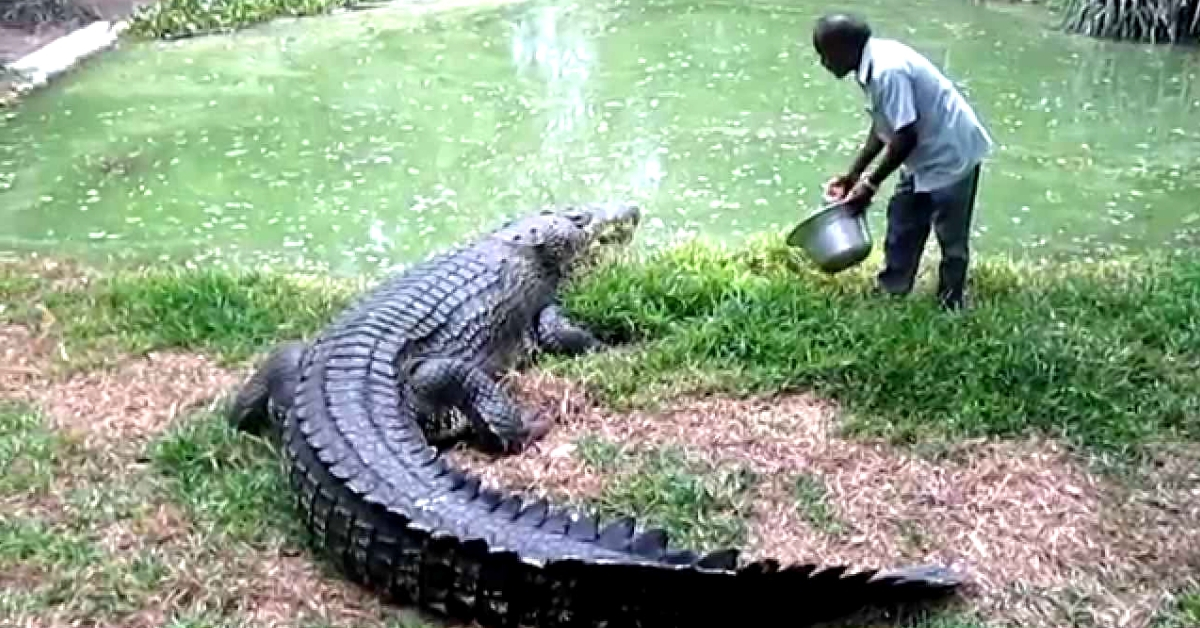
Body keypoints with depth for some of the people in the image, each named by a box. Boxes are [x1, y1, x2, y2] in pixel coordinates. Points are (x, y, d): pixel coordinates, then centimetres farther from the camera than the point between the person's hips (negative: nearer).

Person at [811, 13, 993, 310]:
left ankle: (949, 308, 18)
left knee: (951, 239, 4)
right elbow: (883, 126, 11)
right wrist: (853, 174, 11)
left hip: (951, 154, -10)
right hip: (926, 154, 10)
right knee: (902, 224, 18)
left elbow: (906, 136, -28)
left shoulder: (887, 71, -29)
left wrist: (870, 184, -20)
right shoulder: (874, 63, 1)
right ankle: (891, 294, 32)